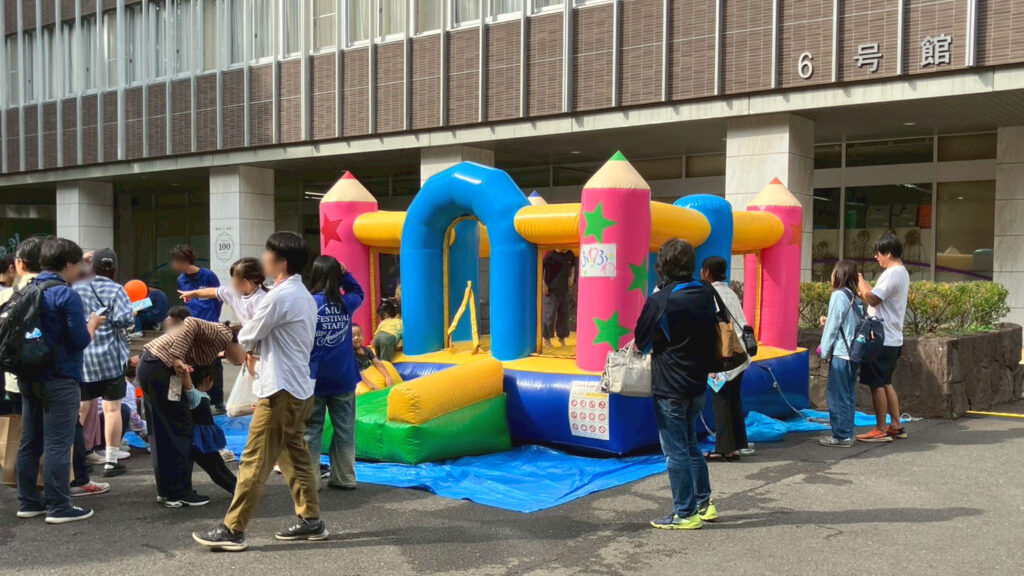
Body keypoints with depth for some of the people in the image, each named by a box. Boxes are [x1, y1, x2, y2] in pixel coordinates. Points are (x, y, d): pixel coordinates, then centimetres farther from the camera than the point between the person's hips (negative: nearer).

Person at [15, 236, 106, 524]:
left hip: (29, 378, 8)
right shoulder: (67, 295, -16)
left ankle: (28, 502, 22)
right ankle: (59, 507, 1)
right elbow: (81, 341, -17)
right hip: (60, 380, -8)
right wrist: (93, 322, 1)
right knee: (58, 445, -4)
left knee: (30, 442, 14)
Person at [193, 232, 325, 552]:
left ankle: (233, 530, 0)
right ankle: (310, 521, 19)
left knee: (254, 462, -5)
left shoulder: (280, 296, -17)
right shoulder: (304, 295, 14)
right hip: (299, 389, 10)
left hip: (281, 391, -10)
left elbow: (246, 338, -8)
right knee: (295, 457, 16)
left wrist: (250, 347, 14)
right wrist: (258, 351, 4)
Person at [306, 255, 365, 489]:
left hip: (314, 379, -2)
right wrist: (345, 274, 9)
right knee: (345, 430, 10)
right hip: (343, 379, 3)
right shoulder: (347, 303, -1)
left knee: (311, 429, 7)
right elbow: (358, 293, 21)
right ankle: (344, 477, 16)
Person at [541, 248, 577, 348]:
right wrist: (544, 285, -13)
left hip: (564, 290, 5)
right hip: (551, 290, -5)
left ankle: (562, 337, 23)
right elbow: (542, 269, -9)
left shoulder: (570, 255, 6)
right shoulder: (550, 255, -11)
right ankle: (546, 339, 3)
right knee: (549, 314, -6)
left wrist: (571, 278, 10)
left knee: (564, 314, 9)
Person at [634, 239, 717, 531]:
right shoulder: (706, 295, 2)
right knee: (691, 445, 21)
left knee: (676, 452, 3)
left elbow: (641, 340, -7)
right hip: (697, 384, 7)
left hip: (669, 388, -7)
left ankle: (685, 514, 10)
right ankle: (704, 504, 27)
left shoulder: (660, 301, -18)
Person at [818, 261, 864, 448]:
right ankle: (847, 433, 18)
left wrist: (825, 350, -4)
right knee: (848, 394, 13)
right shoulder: (854, 298, 11)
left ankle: (841, 436, -1)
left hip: (840, 353, -8)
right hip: (853, 352, 8)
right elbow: (848, 324, 13)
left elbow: (833, 326, -11)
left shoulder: (838, 295, -12)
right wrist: (827, 322, 13)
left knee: (838, 395, -3)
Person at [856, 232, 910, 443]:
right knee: (886, 383, 17)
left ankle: (881, 430, 2)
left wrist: (860, 282, -7)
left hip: (882, 340, -10)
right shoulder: (901, 272, 17)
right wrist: (863, 286, 13)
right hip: (892, 338, 10)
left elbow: (873, 299, -22)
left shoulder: (893, 273, -17)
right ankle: (896, 426, 21)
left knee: (877, 384, -3)